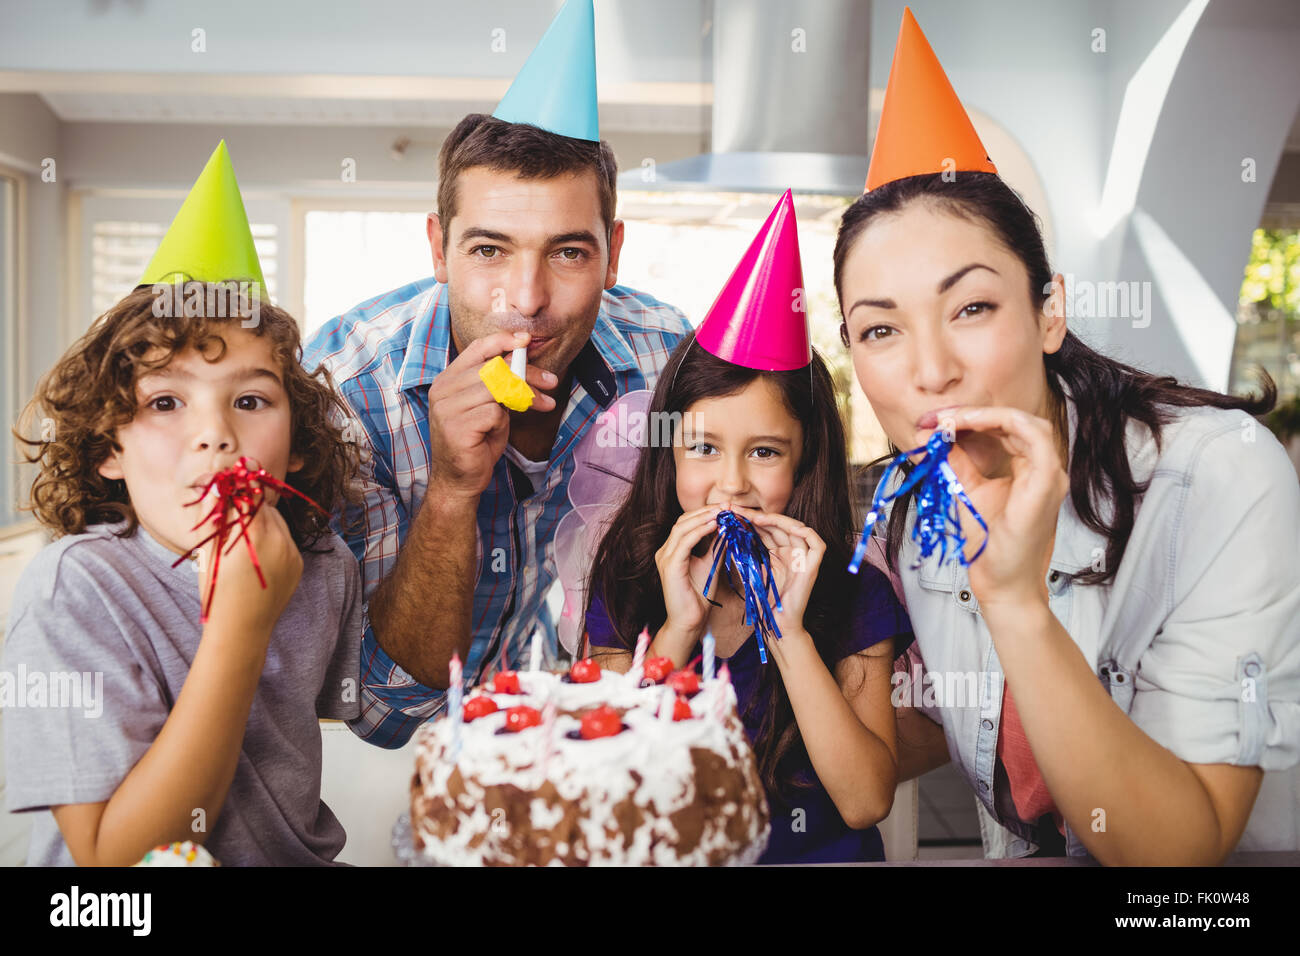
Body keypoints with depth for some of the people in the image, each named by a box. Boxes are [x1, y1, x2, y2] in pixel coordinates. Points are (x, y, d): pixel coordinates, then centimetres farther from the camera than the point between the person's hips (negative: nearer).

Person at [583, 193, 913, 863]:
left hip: (818, 855, 0)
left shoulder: (858, 595, -4)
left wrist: (788, 631, -18)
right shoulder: (625, 590, -1)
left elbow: (865, 801, -9)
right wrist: (678, 628, -16)